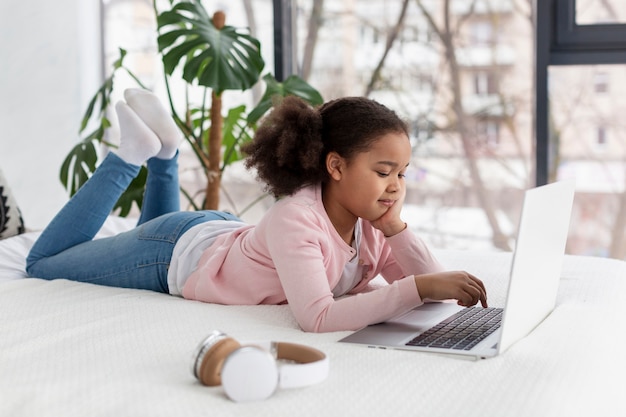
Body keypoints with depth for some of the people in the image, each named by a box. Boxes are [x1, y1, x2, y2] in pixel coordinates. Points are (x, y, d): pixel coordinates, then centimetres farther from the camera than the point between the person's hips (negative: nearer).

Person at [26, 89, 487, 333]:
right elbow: (318, 317, -53)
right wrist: (418, 287, -56)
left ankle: (163, 150, 30)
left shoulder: (369, 221, -20)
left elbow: (430, 288, -20)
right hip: (178, 252, -6)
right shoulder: (295, 220, -42)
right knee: (43, 263, 16)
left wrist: (395, 225, -33)